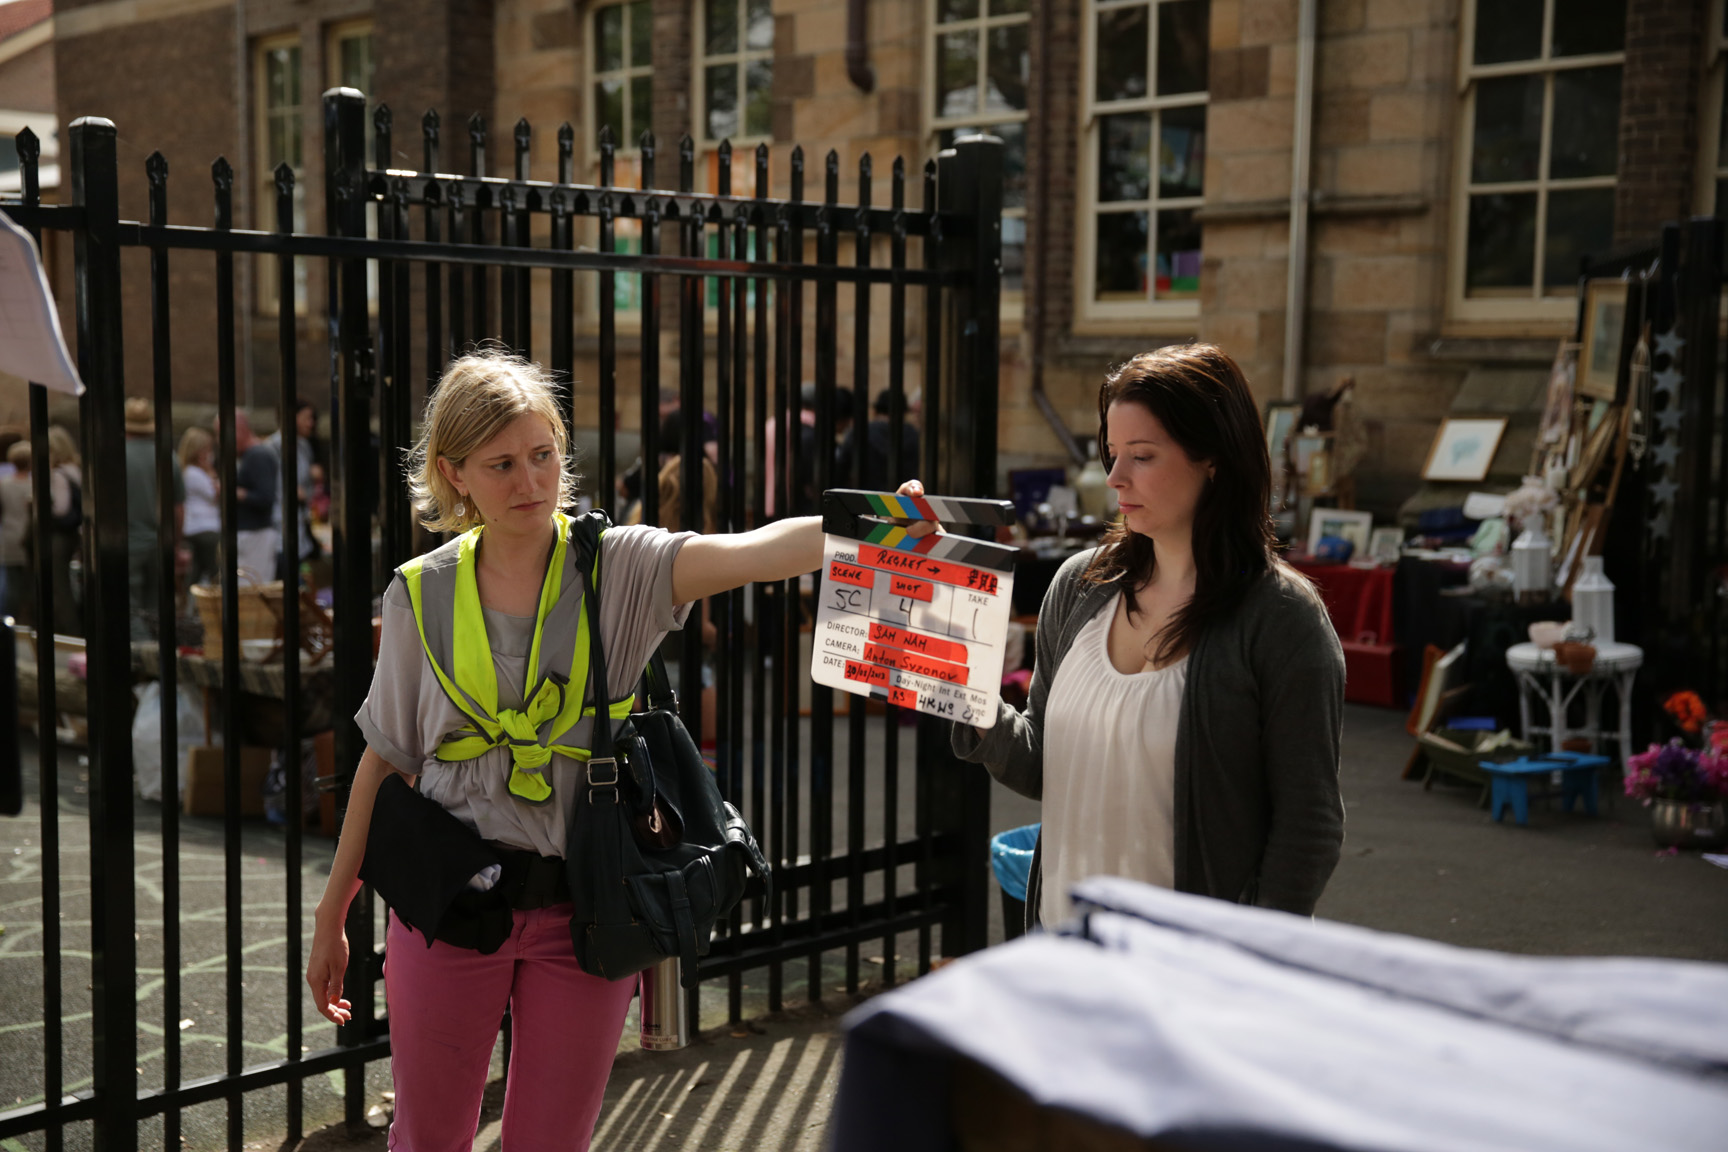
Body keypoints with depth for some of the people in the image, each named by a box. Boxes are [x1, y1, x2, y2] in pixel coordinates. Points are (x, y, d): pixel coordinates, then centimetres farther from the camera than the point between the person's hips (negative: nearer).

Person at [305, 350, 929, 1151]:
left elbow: (753, 554, -25)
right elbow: (386, 762, 7)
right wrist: (330, 917, 12)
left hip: (584, 911, -1)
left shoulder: (618, 568, -6)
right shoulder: (421, 595, 0)